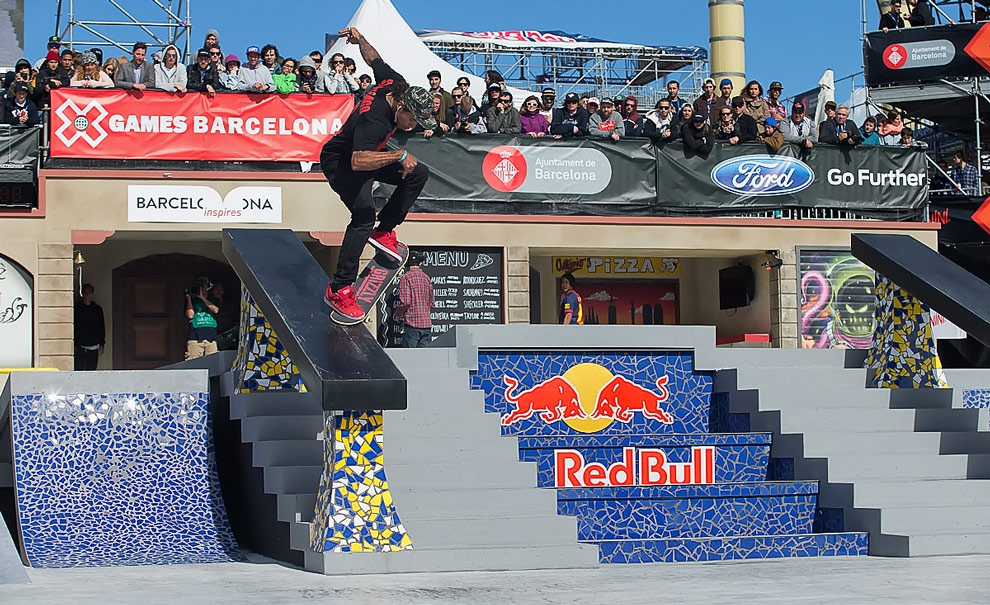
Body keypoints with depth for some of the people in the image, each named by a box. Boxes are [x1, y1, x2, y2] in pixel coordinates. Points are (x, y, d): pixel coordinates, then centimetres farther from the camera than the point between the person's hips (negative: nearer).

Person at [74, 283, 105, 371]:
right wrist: (74, 344, -6)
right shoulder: (76, 309, 3)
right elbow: (73, 327, 1)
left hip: (93, 346, 2)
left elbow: (102, 328, 13)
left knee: (91, 370, 2)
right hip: (79, 346, -2)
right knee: (79, 369, -8)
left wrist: (102, 344, 6)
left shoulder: (98, 309, 10)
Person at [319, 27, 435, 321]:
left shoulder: (396, 83, -15)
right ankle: (338, 288, -25)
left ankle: (384, 231, 7)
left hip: (364, 154, 9)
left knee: (419, 174, 2)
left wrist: (360, 39, 22)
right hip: (339, 162, -9)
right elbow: (359, 161, -51)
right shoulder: (374, 120, -39)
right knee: (364, 214, -28)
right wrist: (400, 156, -47)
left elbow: (373, 57, 4)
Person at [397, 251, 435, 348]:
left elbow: (405, 301, -14)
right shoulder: (426, 277, 11)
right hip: (427, 323, 6)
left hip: (412, 322, -6)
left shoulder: (406, 277, -7)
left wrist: (398, 314, 1)